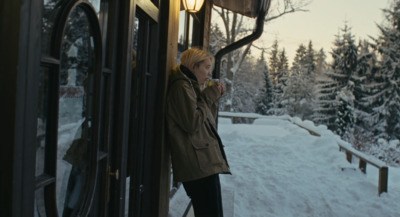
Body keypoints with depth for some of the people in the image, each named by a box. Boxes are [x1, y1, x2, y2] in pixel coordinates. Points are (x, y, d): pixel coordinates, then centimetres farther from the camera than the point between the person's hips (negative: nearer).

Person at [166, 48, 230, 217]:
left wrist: (214, 98, 13)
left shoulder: (192, 86, 23)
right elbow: (192, 123, -18)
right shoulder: (182, 87, -8)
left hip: (204, 164, 10)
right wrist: (208, 96, -7)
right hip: (200, 166, -10)